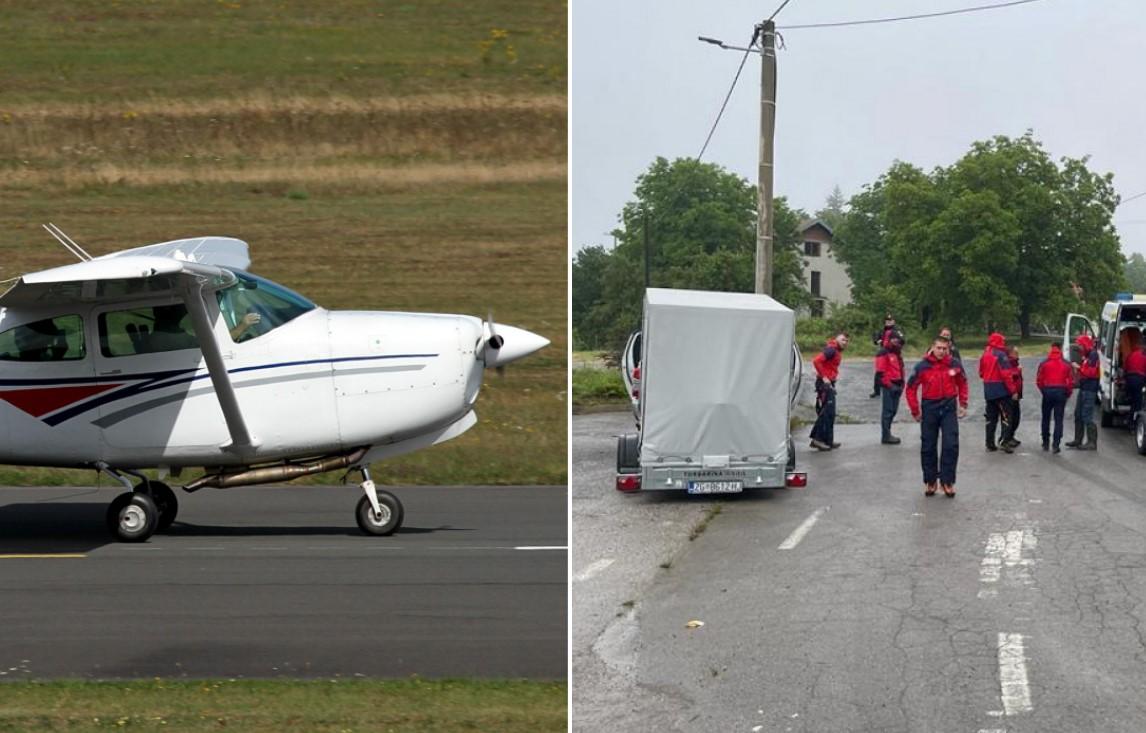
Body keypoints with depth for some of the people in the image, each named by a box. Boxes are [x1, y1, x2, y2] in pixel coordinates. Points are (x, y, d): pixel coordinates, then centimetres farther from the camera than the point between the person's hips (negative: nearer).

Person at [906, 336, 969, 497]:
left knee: (951, 445, -8)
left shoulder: (955, 365, -3)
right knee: (928, 447, 7)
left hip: (949, 408, 0)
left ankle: (947, 481, 1)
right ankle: (930, 482, 19)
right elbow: (911, 388, 0)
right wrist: (915, 410, 0)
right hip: (929, 408, 0)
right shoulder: (922, 367, -8)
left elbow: (962, 384, 13)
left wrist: (963, 404, 9)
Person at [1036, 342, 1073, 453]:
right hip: (1061, 393, 0)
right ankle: (1056, 445, -6)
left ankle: (1046, 443, 20)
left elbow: (1038, 380, -3)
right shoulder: (1066, 364, -2)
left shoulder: (1044, 363, -3)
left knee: (1046, 419, 15)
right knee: (1058, 420, 1)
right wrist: (1068, 393, 11)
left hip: (1047, 391, 0)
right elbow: (1071, 381, -2)